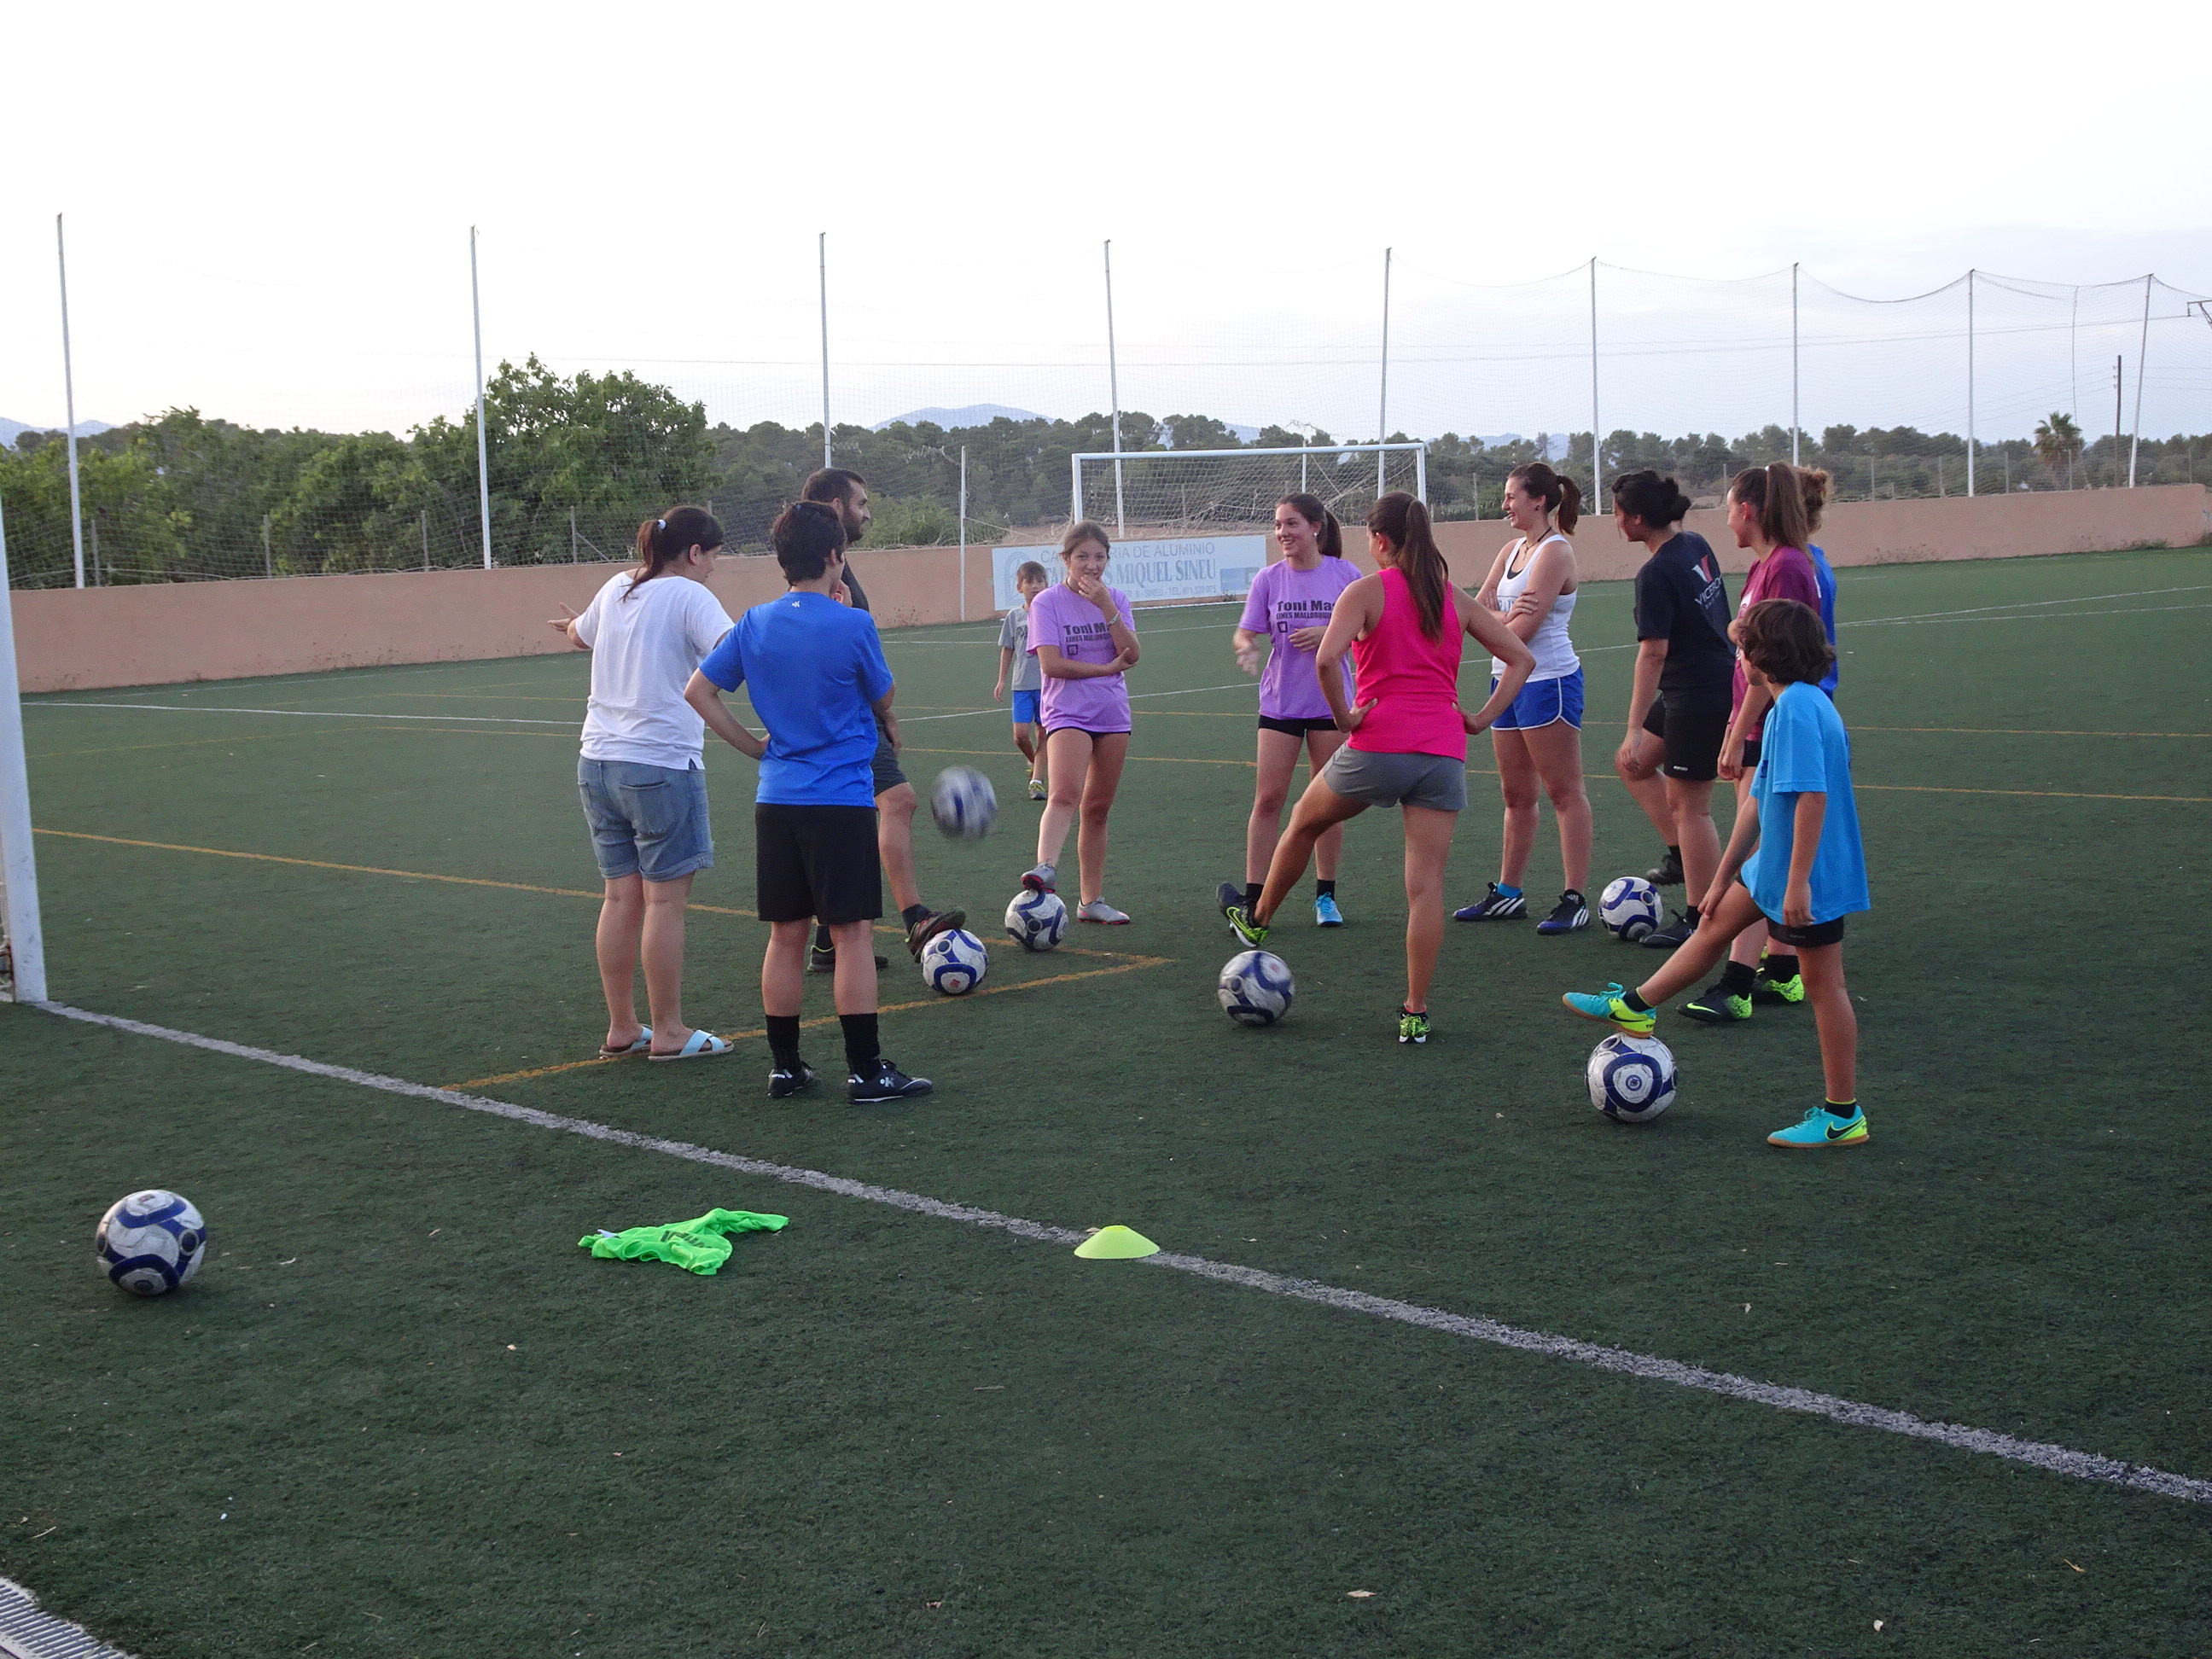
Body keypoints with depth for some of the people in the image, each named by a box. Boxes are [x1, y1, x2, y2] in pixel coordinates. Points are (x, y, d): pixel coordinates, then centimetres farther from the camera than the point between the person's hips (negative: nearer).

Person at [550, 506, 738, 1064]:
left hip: (598, 762, 7)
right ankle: (668, 1033, 7)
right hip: (661, 765, -7)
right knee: (666, 901, 0)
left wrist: (572, 625, 56)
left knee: (620, 897, 12)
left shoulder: (616, 589, 12)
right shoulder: (689, 596, -9)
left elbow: (580, 635, 33)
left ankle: (621, 1028, 17)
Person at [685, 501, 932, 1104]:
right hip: (841, 799, -5)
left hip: (776, 800, 5)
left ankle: (785, 1066, 16)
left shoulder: (754, 624, 4)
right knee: (852, 933, 0)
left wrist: (755, 747, 12)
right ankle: (866, 1070, 3)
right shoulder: (853, 625, -11)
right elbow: (883, 700, 2)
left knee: (786, 935, 11)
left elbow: (698, 691, 8)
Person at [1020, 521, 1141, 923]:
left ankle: (1092, 900, 14)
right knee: (1064, 793, -27)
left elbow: (1131, 655, -5)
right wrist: (1106, 668, -8)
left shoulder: (1116, 599, 9)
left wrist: (1106, 606, -13)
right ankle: (1046, 869, -44)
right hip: (1067, 712, -4)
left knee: (1097, 808, 7)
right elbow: (1051, 664, -14)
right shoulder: (1047, 602, -3)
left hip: (1112, 713, 4)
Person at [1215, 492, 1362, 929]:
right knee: (1268, 798, -3)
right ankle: (1253, 898, 1)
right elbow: (1245, 633, 0)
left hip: (1331, 702, 0)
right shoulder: (1269, 579, 0)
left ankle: (1325, 896, 17)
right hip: (1279, 703, 1)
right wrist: (1245, 646, -24)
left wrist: (1327, 634, -16)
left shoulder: (1345, 575, -3)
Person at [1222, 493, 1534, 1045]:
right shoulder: (1457, 599, 13)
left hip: (1379, 746, -3)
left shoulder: (1367, 590, -2)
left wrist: (1344, 715, -6)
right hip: (1445, 752, 3)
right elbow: (1522, 658, 14)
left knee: (1304, 823, 24)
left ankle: (1257, 922, 43)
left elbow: (1327, 659, -18)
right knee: (1426, 884, 1)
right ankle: (1416, 1012, 2)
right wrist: (1483, 717, 10)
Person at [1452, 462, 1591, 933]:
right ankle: (1508, 894, 21)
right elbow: (1478, 610, 7)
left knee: (1565, 792, -5)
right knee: (1516, 794, 13)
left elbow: (1525, 627, -19)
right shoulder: (1511, 550, 14)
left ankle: (1575, 899, -3)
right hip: (1510, 679, 9)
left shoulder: (1555, 551, -12)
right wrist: (1505, 617, -13)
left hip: (1548, 680, -9)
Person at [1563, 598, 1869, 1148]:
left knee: (1823, 986, -1)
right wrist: (1724, 875, 22)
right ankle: (1635, 1007, 35)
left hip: (1808, 876, -10)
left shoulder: (1797, 706, -21)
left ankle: (1842, 1116, 8)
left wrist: (1798, 882, -27)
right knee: (1716, 924, 20)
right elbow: (1760, 800, 17)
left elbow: (1814, 795, -28)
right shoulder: (1795, 704, 11)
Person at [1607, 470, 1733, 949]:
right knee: (1633, 764, 20)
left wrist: (1635, 729, -23)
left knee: (1689, 805, -1)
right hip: (1718, 675, 10)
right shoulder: (1697, 545, 5)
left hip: (1696, 697, -10)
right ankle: (1680, 855, 22)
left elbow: (1653, 654, -24)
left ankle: (1700, 922, 7)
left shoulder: (1656, 574, -21)